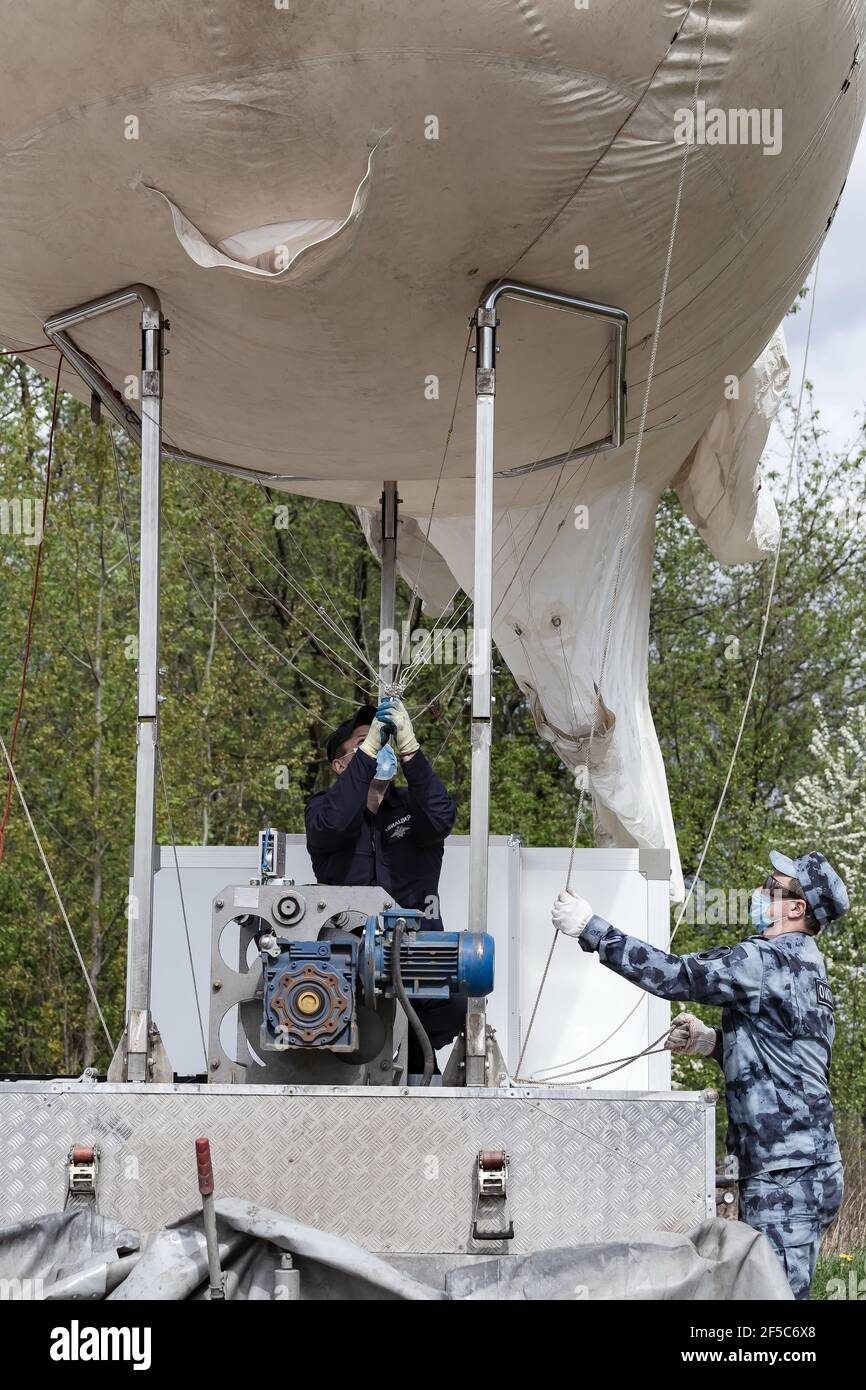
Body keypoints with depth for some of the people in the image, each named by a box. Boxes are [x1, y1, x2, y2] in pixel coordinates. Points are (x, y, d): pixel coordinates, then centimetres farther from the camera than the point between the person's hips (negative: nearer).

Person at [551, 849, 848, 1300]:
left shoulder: (768, 961, -15)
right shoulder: (803, 966, 17)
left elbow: (675, 975, -20)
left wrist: (590, 927, -16)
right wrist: (711, 1042, 10)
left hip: (787, 1178, -10)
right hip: (803, 1170, 10)